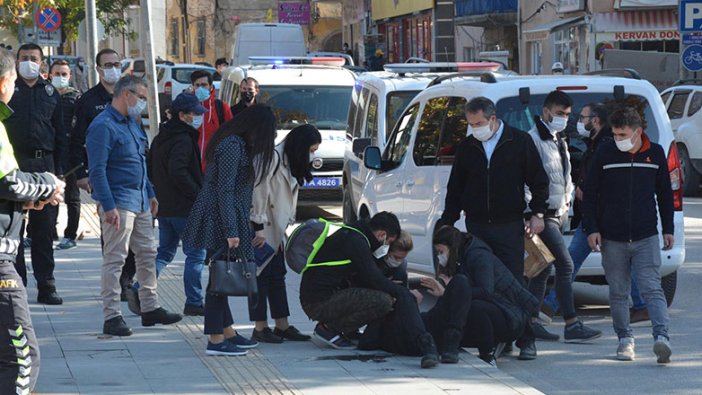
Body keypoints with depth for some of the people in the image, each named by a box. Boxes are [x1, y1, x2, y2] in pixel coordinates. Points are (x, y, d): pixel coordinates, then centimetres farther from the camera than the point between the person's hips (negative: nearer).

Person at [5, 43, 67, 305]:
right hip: (15, 163, -2)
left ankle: (46, 287, 6)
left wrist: (59, 170, 7)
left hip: (44, 164, 2)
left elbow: (60, 135, 14)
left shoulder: (51, 93, 13)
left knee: (44, 227, 3)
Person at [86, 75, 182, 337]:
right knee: (115, 259, -8)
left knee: (147, 254, 14)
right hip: (118, 203, -9)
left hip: (140, 202, 9)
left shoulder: (132, 123, 16)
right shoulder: (103, 126, -14)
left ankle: (150, 308, 23)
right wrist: (108, 206, -24)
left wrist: (150, 194, 21)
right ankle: (112, 317, -7)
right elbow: (97, 170, -19)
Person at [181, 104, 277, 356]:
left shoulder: (237, 144, 13)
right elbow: (225, 191, -21)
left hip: (221, 221, 10)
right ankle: (215, 341, -4)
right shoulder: (233, 146, -17)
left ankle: (227, 331, 26)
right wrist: (231, 232, -22)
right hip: (221, 221, -10)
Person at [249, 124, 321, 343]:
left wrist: (287, 226, 8)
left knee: (278, 275, 10)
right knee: (262, 276, -5)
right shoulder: (273, 157, -18)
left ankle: (282, 325, 14)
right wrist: (259, 228, -21)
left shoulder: (291, 161, 13)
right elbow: (259, 192, -21)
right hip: (261, 229, -9)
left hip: (276, 230, 9)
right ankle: (260, 328, 0)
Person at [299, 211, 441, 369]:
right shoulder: (355, 242, -15)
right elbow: (375, 280, -16)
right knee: (384, 301, -21)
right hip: (319, 303, -11)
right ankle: (329, 328, -10)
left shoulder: (351, 236, 16)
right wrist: (407, 294, -6)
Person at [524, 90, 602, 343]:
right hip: (544, 214, -10)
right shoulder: (534, 140, -12)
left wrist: (567, 199, 16)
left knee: (544, 269, 10)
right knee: (565, 265, -15)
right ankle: (572, 326, -16)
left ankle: (531, 322, 14)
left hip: (559, 213, 10)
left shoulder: (559, 142, 18)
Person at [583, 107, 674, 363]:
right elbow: (589, 194, 4)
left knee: (652, 289, -11)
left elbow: (665, 194, 14)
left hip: (646, 237, 0)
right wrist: (592, 229, -2)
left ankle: (661, 336, -22)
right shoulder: (604, 154, 0)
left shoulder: (655, 153, 4)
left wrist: (668, 229, 12)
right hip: (612, 239, 0)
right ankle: (625, 339, 16)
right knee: (618, 293, 6)